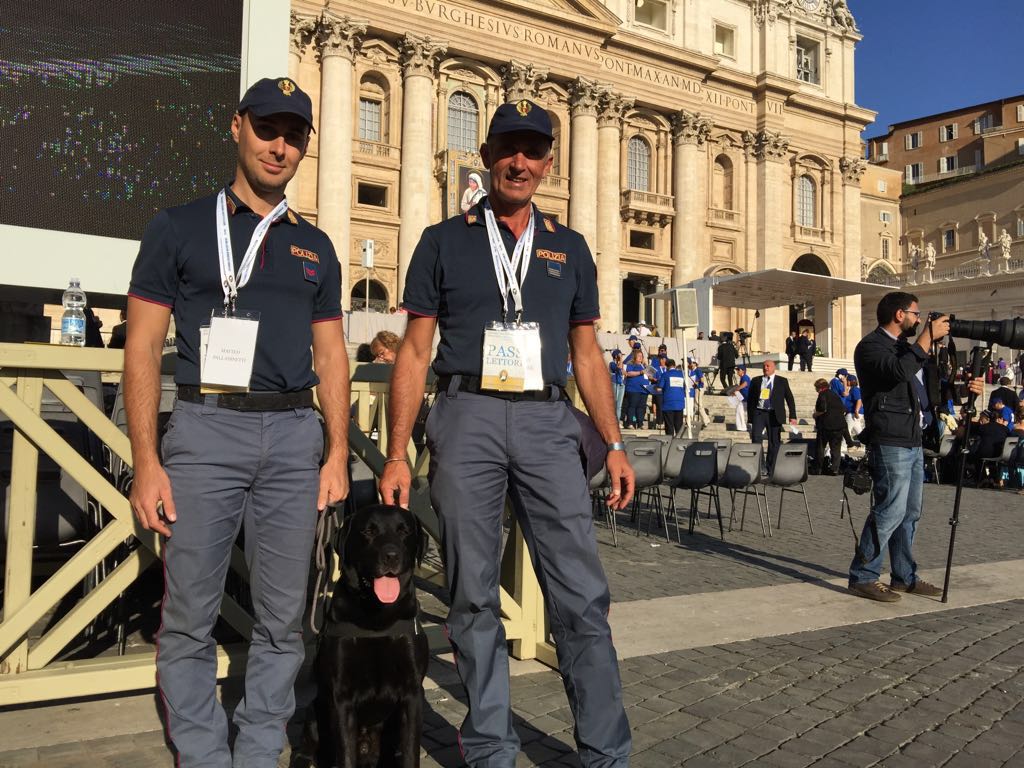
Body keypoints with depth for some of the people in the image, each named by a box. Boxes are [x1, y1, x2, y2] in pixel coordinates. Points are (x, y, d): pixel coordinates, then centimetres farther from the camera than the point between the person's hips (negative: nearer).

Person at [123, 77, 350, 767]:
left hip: (295, 434, 3)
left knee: (283, 617, 8)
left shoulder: (315, 246, 16)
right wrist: (146, 462, -6)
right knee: (190, 616, 2)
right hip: (205, 429, -2)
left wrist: (338, 454, 5)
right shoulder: (178, 228, 7)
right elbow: (143, 348, 2)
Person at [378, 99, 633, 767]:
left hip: (547, 420, 1)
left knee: (582, 596, -1)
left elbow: (587, 355, 15)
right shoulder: (445, 241, 9)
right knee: (475, 598, 6)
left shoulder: (569, 248, 15)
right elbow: (415, 352, 5)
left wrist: (615, 445, 5)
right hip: (467, 417, -1)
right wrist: (397, 454, -2)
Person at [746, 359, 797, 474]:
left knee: (774, 443, 3)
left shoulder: (782, 381, 8)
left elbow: (790, 398, 7)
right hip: (759, 413, 0)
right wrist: (750, 415, 6)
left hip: (774, 415, 0)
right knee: (756, 437, -16)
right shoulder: (756, 381, 11)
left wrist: (793, 416, -1)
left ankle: (770, 470, 12)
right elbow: (750, 398, 12)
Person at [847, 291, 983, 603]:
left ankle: (904, 577, 19)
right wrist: (929, 335, -19)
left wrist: (964, 388, 11)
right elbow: (899, 371, -27)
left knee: (910, 513, 11)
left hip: (913, 442, 10)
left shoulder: (906, 347, 22)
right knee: (890, 510, -12)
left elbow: (928, 388, 28)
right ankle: (863, 577, -5)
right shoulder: (871, 346, -8)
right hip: (890, 442, -10)